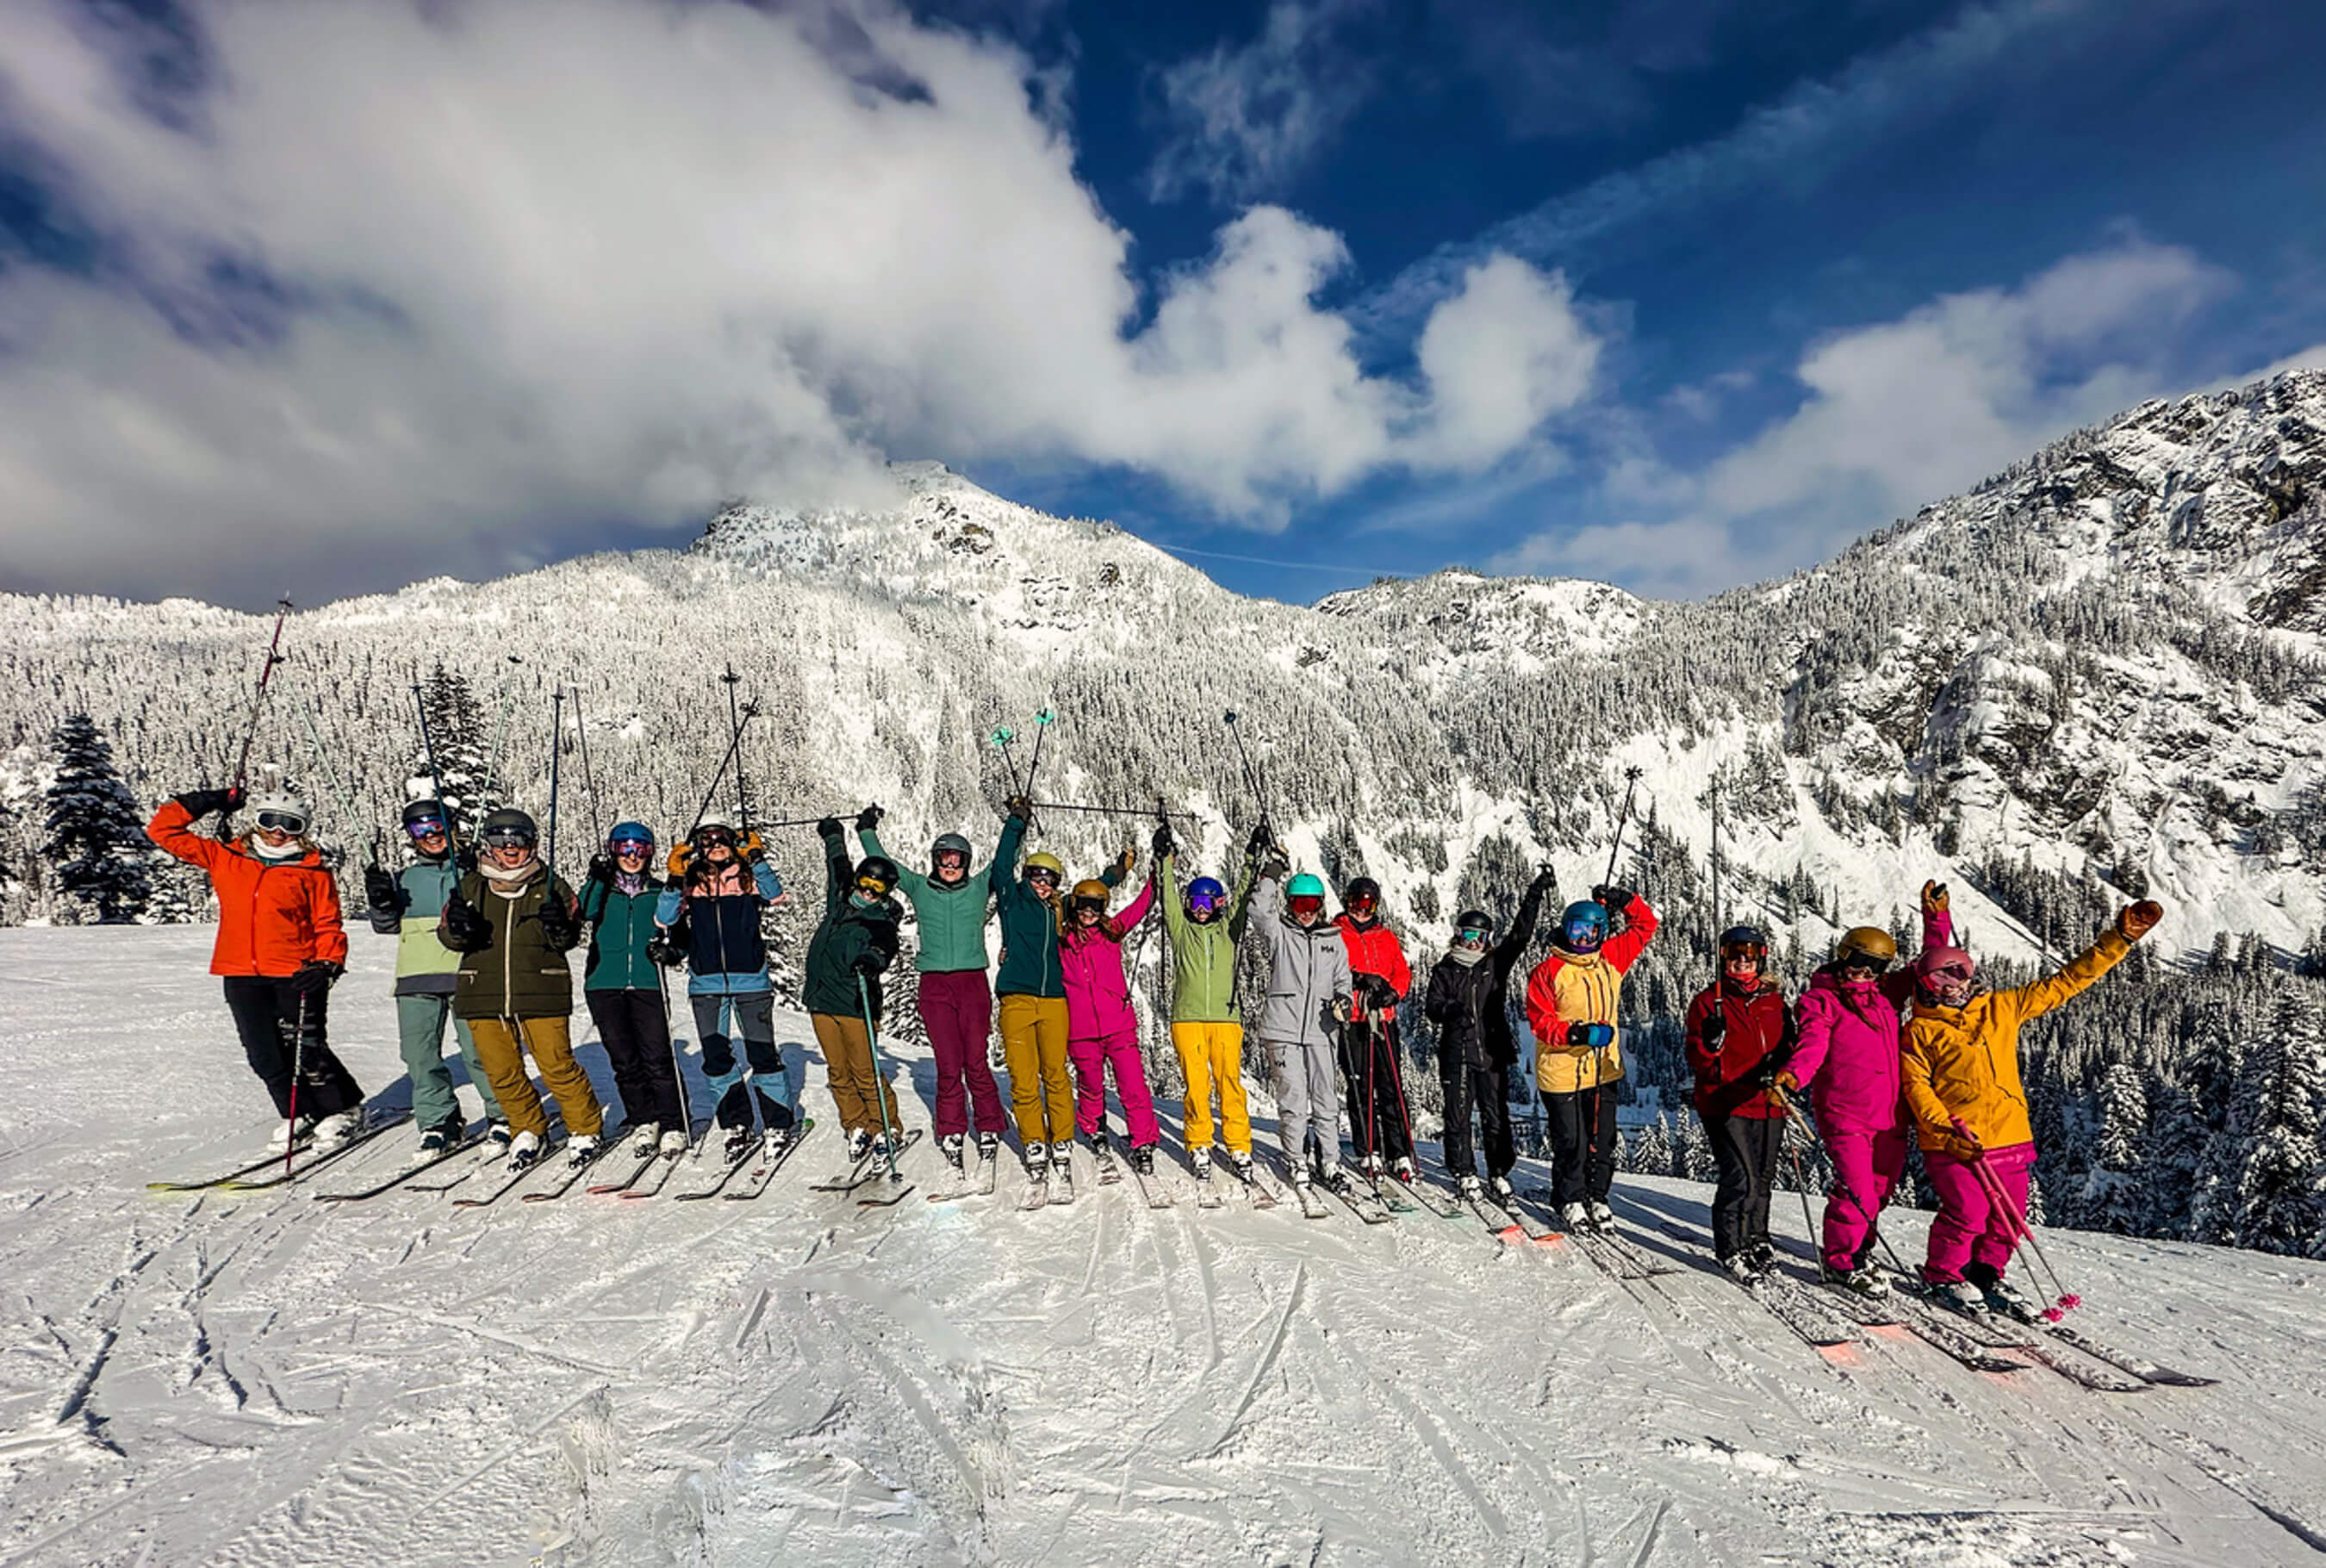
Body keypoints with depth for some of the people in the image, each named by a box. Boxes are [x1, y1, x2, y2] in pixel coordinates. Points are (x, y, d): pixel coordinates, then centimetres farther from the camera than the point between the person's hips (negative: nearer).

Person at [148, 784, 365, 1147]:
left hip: (296, 976, -3)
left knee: (305, 1050, -5)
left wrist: (328, 964, -11)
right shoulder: (224, 859, 10)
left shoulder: (314, 873, 2)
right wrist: (198, 804, 8)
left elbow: (329, 927, 3)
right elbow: (164, 831, 15)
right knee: (264, 1055, 5)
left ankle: (344, 1109, 12)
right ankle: (299, 1114, 23)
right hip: (242, 977, 4)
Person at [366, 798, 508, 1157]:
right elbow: (388, 925, 17)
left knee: (479, 1050, -5)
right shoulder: (406, 879, 18)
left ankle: (502, 1117, 10)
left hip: (466, 974, -4)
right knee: (419, 1053, 1)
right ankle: (440, 1122, 15)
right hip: (417, 978, 4)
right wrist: (381, 901, -1)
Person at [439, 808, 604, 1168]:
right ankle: (528, 1129, 32)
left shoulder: (551, 886, 1)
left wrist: (561, 929, -22)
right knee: (501, 1071, 9)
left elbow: (571, 939, 0)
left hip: (541, 993, -3)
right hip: (485, 993, 3)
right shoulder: (472, 887, 8)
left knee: (557, 1066, -4)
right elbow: (447, 935, 8)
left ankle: (585, 1129, 15)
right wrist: (458, 928, -15)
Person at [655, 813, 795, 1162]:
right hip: (705, 982, 2)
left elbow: (775, 894, -15)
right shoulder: (691, 882, 8)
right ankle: (736, 1126, 18)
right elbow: (664, 919, -4)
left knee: (762, 1052, -2)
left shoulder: (746, 877, 4)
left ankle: (779, 1124, 9)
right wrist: (675, 881, -16)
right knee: (716, 1057, 5)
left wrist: (756, 858, -24)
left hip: (750, 979, -2)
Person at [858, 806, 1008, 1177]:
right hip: (935, 986, 0)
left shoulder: (979, 888, 11)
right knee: (948, 1065, -2)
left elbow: (1003, 860, 14)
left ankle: (990, 1130, 12)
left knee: (976, 1063, -1)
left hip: (973, 983, 0)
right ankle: (951, 1133, 13)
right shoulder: (920, 888, 12)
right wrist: (867, 830, 23)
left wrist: (1015, 824, 8)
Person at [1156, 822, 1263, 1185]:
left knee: (1230, 1082, -4)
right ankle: (1199, 1147, 11)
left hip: (1225, 1016, 0)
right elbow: (1169, 897, 7)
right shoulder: (1181, 928, 14)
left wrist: (1252, 862, 5)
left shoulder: (1228, 928, 16)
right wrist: (1167, 861, 1)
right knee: (1196, 1084, -3)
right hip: (1187, 1016, 0)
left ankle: (1239, 1149, 3)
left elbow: (1243, 897, 10)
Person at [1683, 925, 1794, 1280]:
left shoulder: (1775, 1002, 12)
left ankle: (1755, 1238, 33)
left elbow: (1787, 1047, 17)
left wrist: (1779, 1071, -4)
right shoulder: (1708, 1001, -1)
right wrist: (1711, 1045, -25)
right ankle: (1730, 1248, 4)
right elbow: (1697, 1059, -3)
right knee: (1740, 1177, -11)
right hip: (1726, 1106, -5)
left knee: (1764, 1178, 13)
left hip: (1768, 1105, 5)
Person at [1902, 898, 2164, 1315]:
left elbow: (2064, 983, 12)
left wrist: (2118, 939, 8)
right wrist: (1946, 1128, -17)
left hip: (2010, 1138, 5)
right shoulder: (1921, 1030, -1)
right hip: (1955, 1141, -5)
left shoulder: (2002, 1008, 11)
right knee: (1967, 1212, -10)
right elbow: (1915, 1086, -4)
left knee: (2008, 1216, 8)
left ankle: (1986, 1274, 30)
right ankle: (1942, 1276, 11)